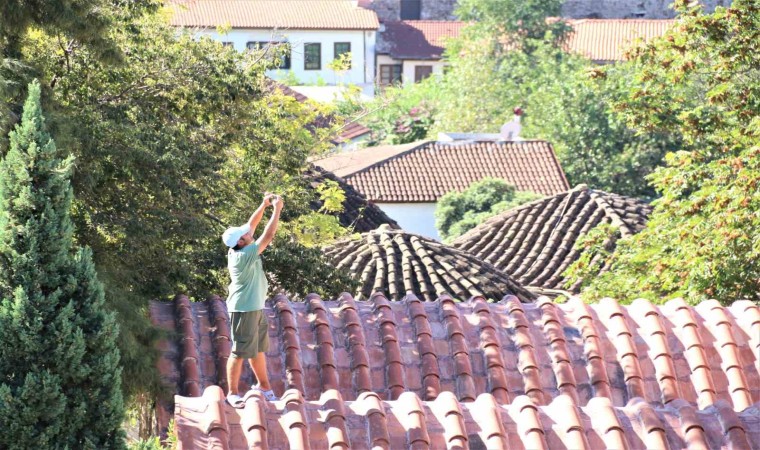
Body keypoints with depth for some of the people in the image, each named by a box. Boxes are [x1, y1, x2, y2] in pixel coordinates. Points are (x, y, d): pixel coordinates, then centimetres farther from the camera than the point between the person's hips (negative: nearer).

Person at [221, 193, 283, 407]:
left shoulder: (238, 250, -2)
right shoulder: (244, 256, -26)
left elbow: (252, 224, 8)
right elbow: (268, 236, -25)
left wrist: (264, 205, 1)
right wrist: (277, 209, -18)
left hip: (255, 308, 10)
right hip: (244, 310, -10)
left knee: (259, 348, 20)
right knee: (240, 352, -4)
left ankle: (264, 386, 33)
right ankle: (233, 393, 2)